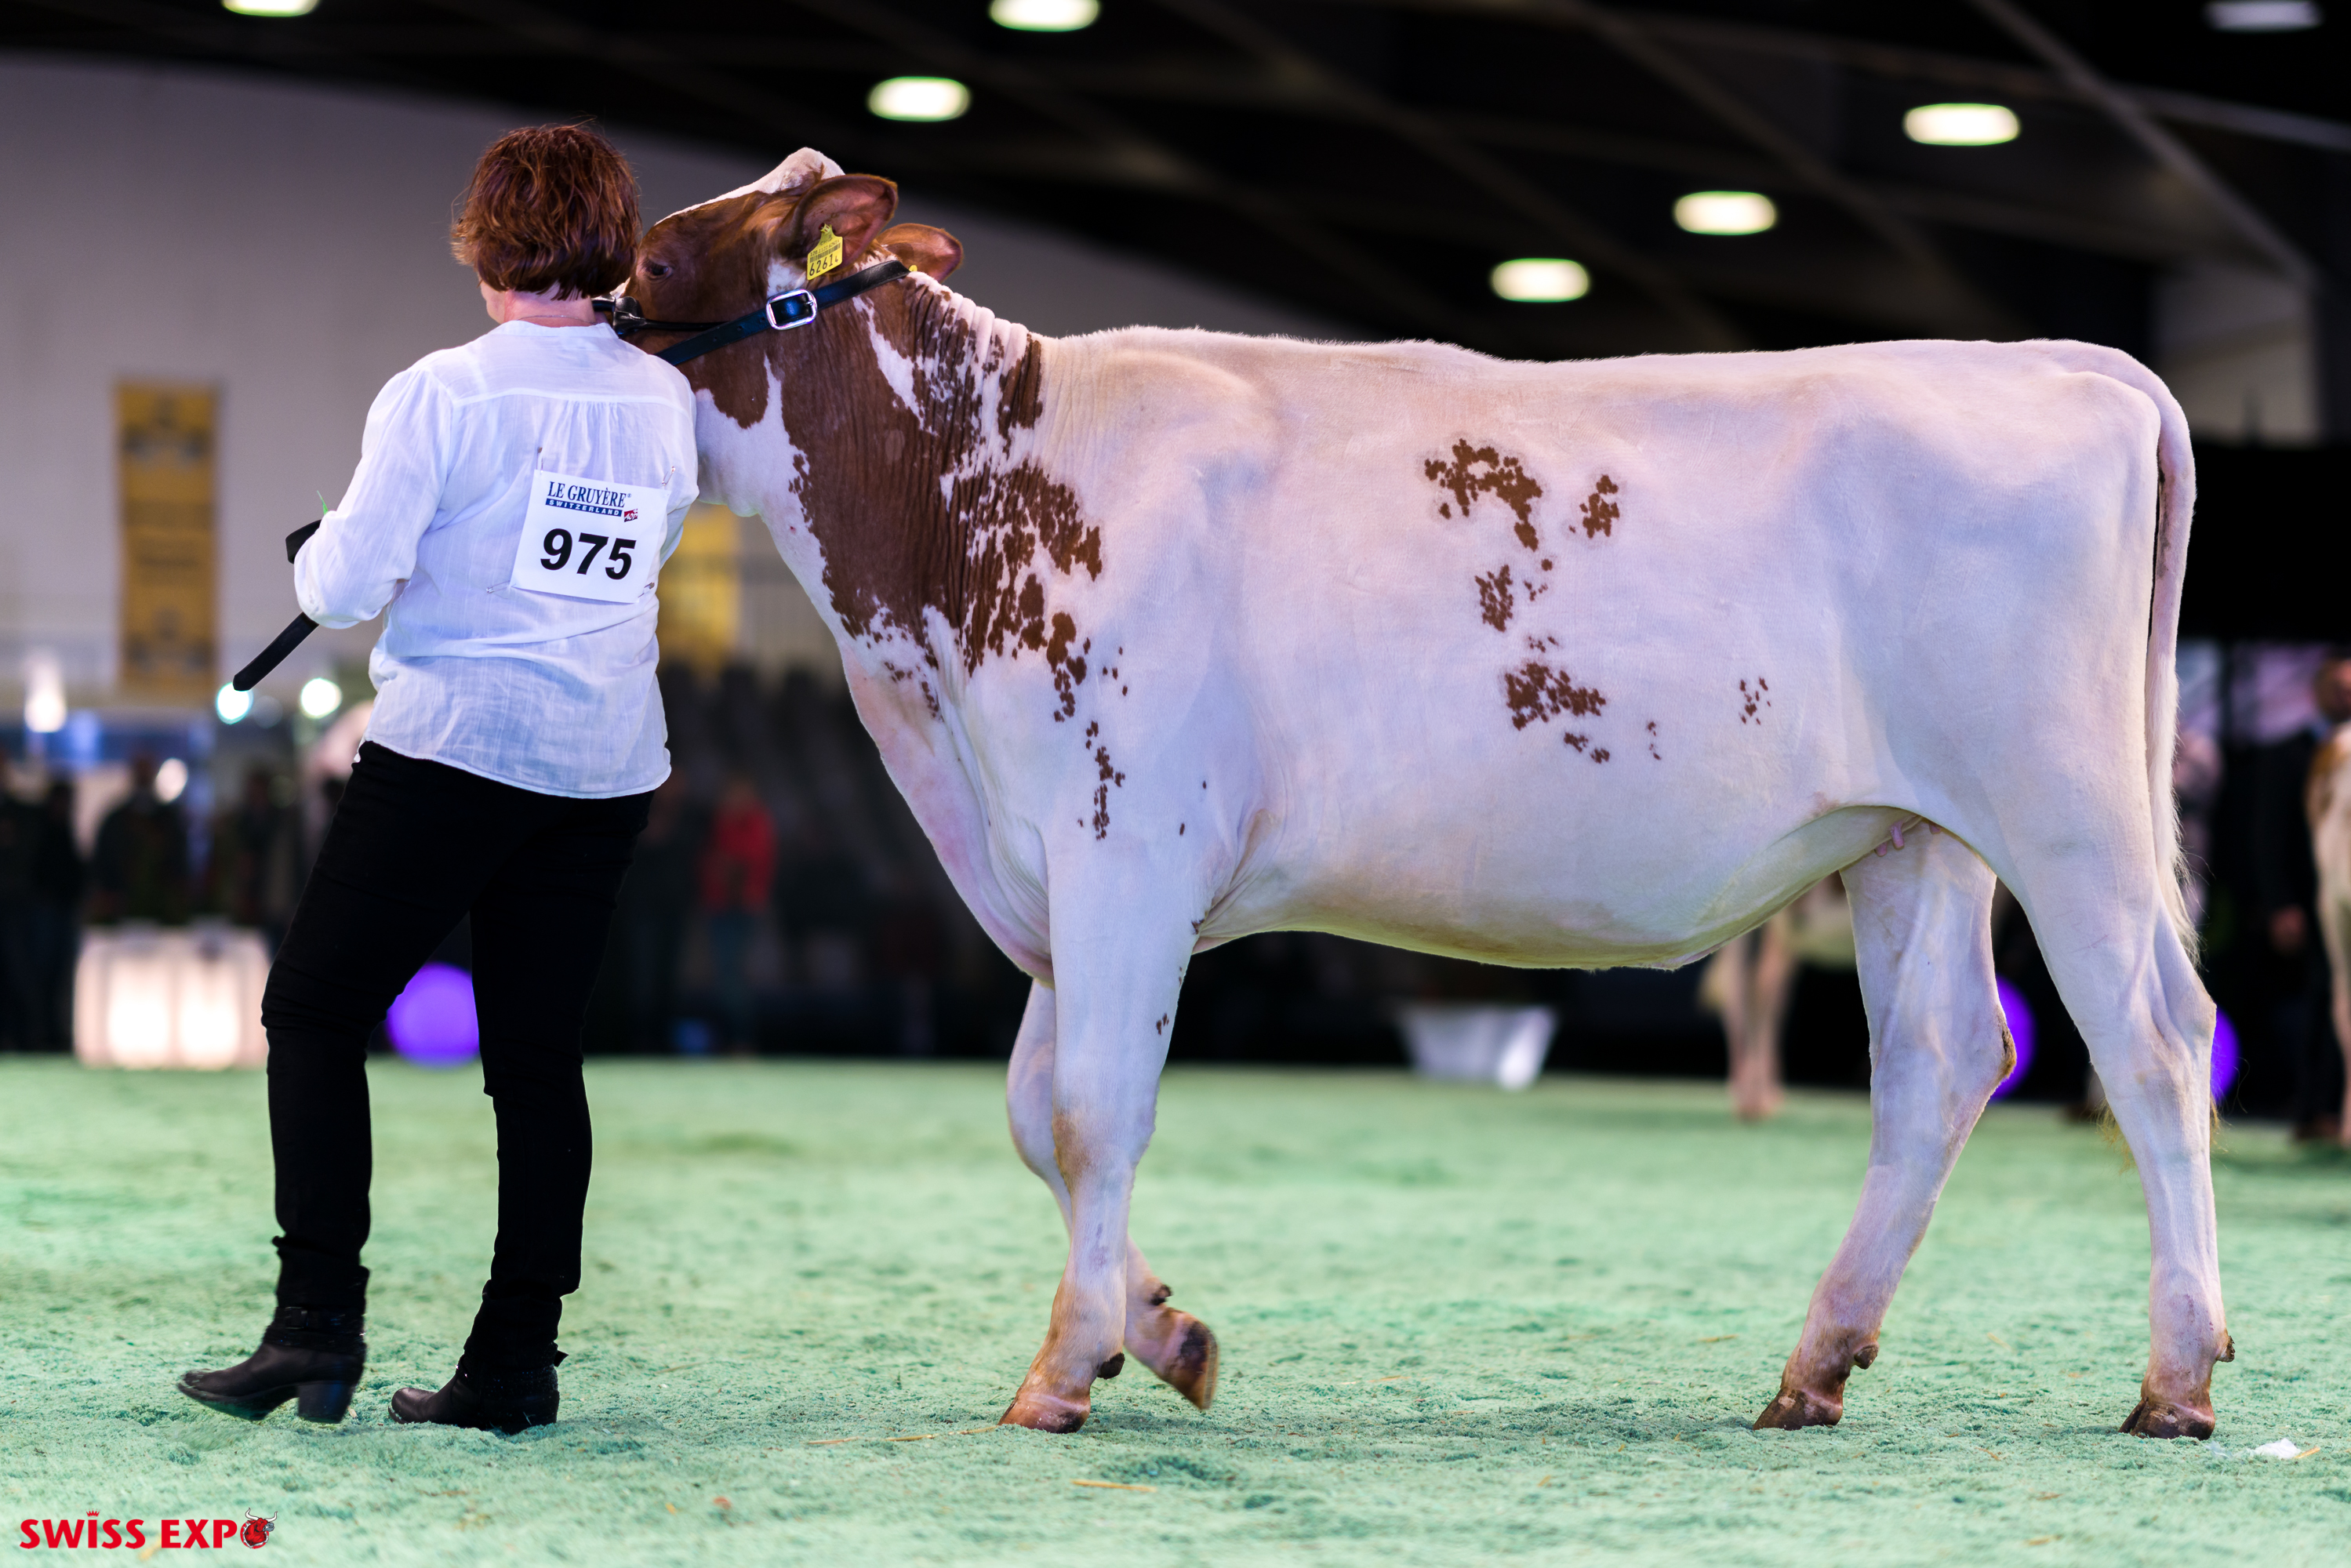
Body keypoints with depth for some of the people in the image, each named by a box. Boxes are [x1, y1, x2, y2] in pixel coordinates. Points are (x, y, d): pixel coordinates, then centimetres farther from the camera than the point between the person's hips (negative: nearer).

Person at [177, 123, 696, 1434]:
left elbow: (346, 585, -12)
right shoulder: (668, 401, 5)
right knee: (539, 1052, 9)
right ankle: (517, 1362, 8)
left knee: (315, 1009, 6)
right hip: (608, 769, 5)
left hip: (452, 749, -5)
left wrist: (322, 553, 10)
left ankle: (319, 1322, -4)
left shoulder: (443, 395, -11)